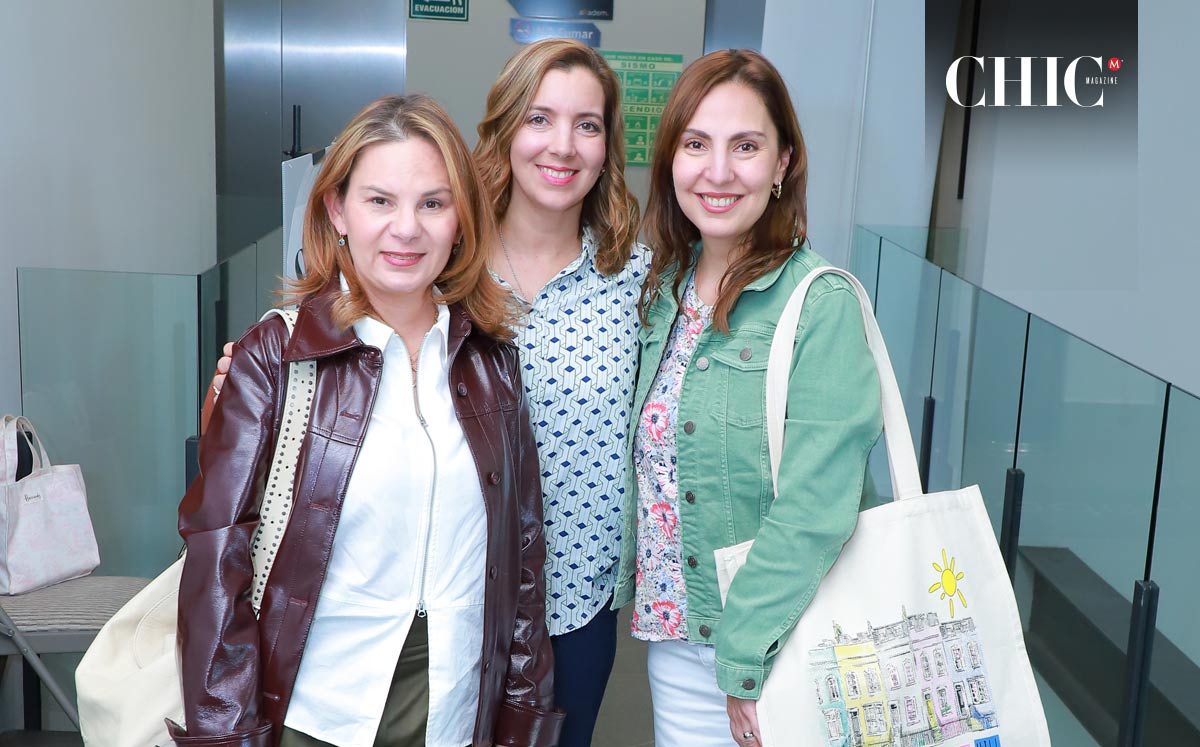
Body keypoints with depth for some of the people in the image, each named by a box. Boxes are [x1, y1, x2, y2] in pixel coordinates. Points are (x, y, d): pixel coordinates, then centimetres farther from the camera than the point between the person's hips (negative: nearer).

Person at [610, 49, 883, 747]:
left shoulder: (822, 305, -18)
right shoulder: (666, 287, 2)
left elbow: (814, 512, -22)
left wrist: (750, 662, -20)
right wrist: (650, 598, 4)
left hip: (771, 642, -5)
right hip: (672, 628, 5)